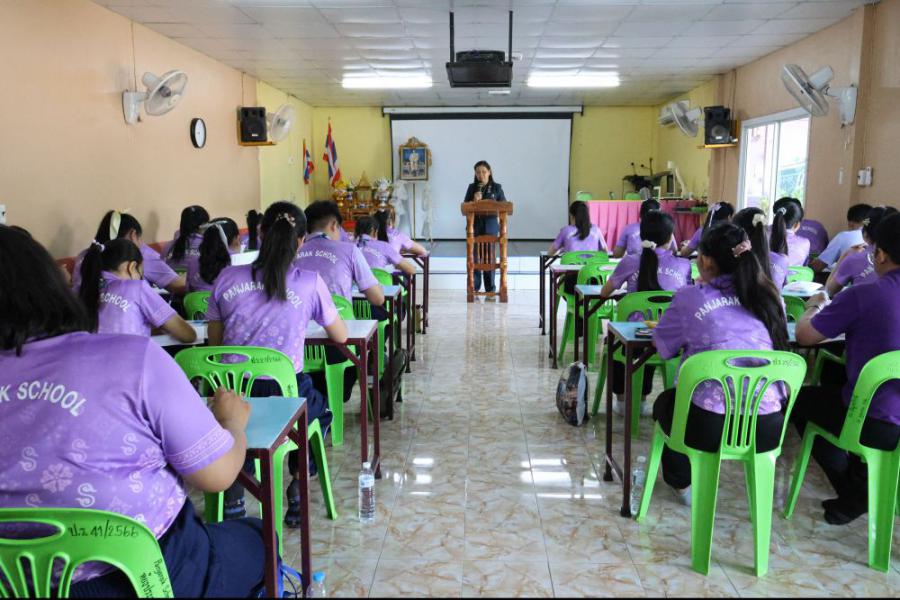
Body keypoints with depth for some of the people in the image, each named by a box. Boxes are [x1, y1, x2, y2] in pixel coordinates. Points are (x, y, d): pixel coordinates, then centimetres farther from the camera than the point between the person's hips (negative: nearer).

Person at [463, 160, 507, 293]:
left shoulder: (496, 187, 4)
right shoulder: (472, 187, 8)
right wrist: (474, 201, -12)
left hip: (490, 226, -1)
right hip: (475, 225, 1)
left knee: (489, 257, 1)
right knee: (474, 257, -1)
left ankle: (490, 290, 9)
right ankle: (474, 289, 7)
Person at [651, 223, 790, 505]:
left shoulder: (690, 297, -3)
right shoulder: (769, 296, 7)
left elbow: (663, 347, 8)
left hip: (711, 427, -4)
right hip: (770, 427, 4)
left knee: (665, 401, 30)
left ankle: (683, 483, 39)